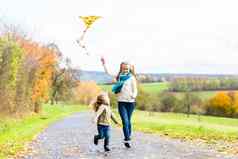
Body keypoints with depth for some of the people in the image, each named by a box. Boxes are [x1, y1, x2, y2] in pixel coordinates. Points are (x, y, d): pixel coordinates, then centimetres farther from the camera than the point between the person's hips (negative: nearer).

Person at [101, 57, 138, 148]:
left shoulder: (132, 78, 2)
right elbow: (108, 73, 16)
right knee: (125, 121, -10)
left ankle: (128, 137, 21)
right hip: (121, 102, 1)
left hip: (130, 102, -1)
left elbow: (135, 89, -3)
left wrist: (134, 95, -24)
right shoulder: (118, 77, 10)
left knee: (128, 121, 7)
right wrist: (104, 64, 9)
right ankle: (127, 139, -10)